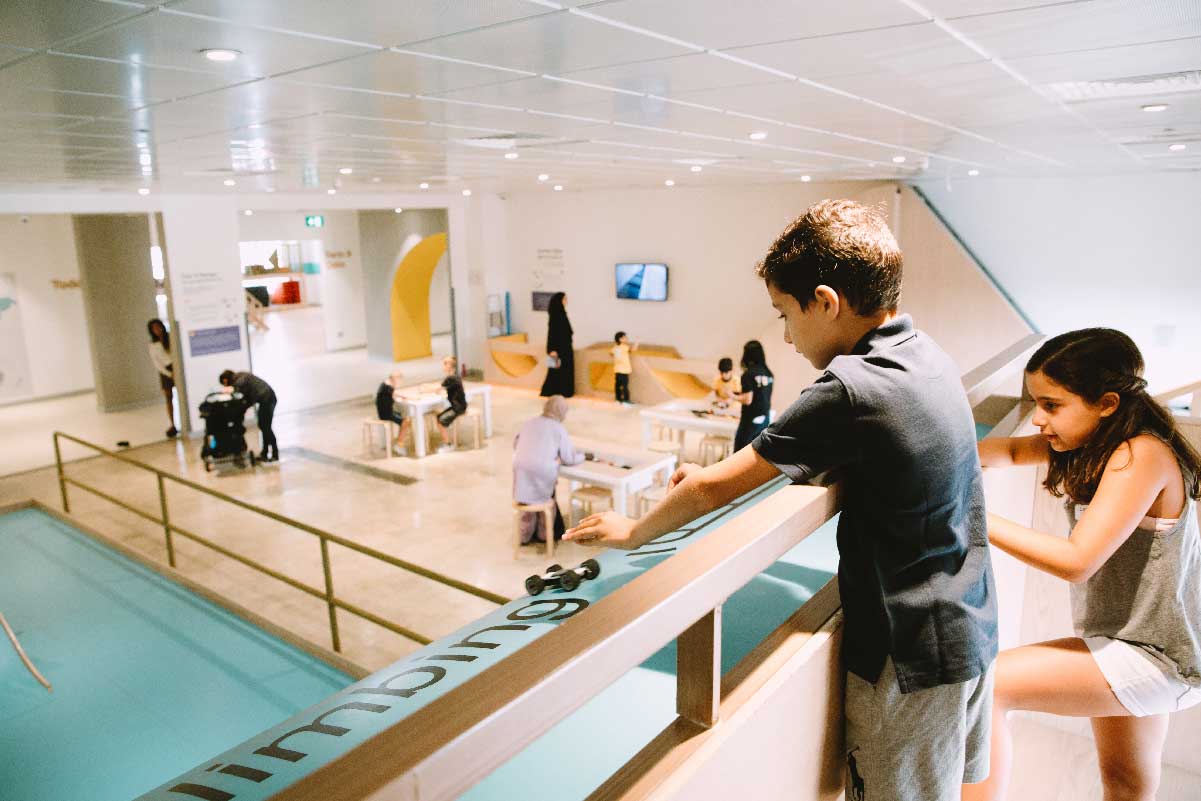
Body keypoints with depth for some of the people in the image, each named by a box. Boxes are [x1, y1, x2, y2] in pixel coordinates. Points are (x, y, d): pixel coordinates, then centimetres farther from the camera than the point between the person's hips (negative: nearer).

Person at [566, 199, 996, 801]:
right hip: (972, 632, 8)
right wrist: (730, 475, 8)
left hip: (911, 660, -8)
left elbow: (713, 490, -19)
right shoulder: (929, 357, 0)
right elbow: (829, 465, 12)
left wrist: (633, 532, -3)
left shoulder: (850, 390, -27)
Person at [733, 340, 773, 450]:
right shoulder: (769, 374, 5)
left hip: (750, 420, -6)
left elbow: (748, 400, -16)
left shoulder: (749, 374, -12)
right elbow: (765, 397, 11)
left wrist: (733, 396, 1)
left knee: (739, 451, 5)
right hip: (765, 419, 6)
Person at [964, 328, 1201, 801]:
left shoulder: (1140, 455, -25)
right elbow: (1013, 451, 7)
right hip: (1134, 639, 9)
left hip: (1153, 657, -9)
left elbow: (1077, 562, -30)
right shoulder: (1093, 441, 0)